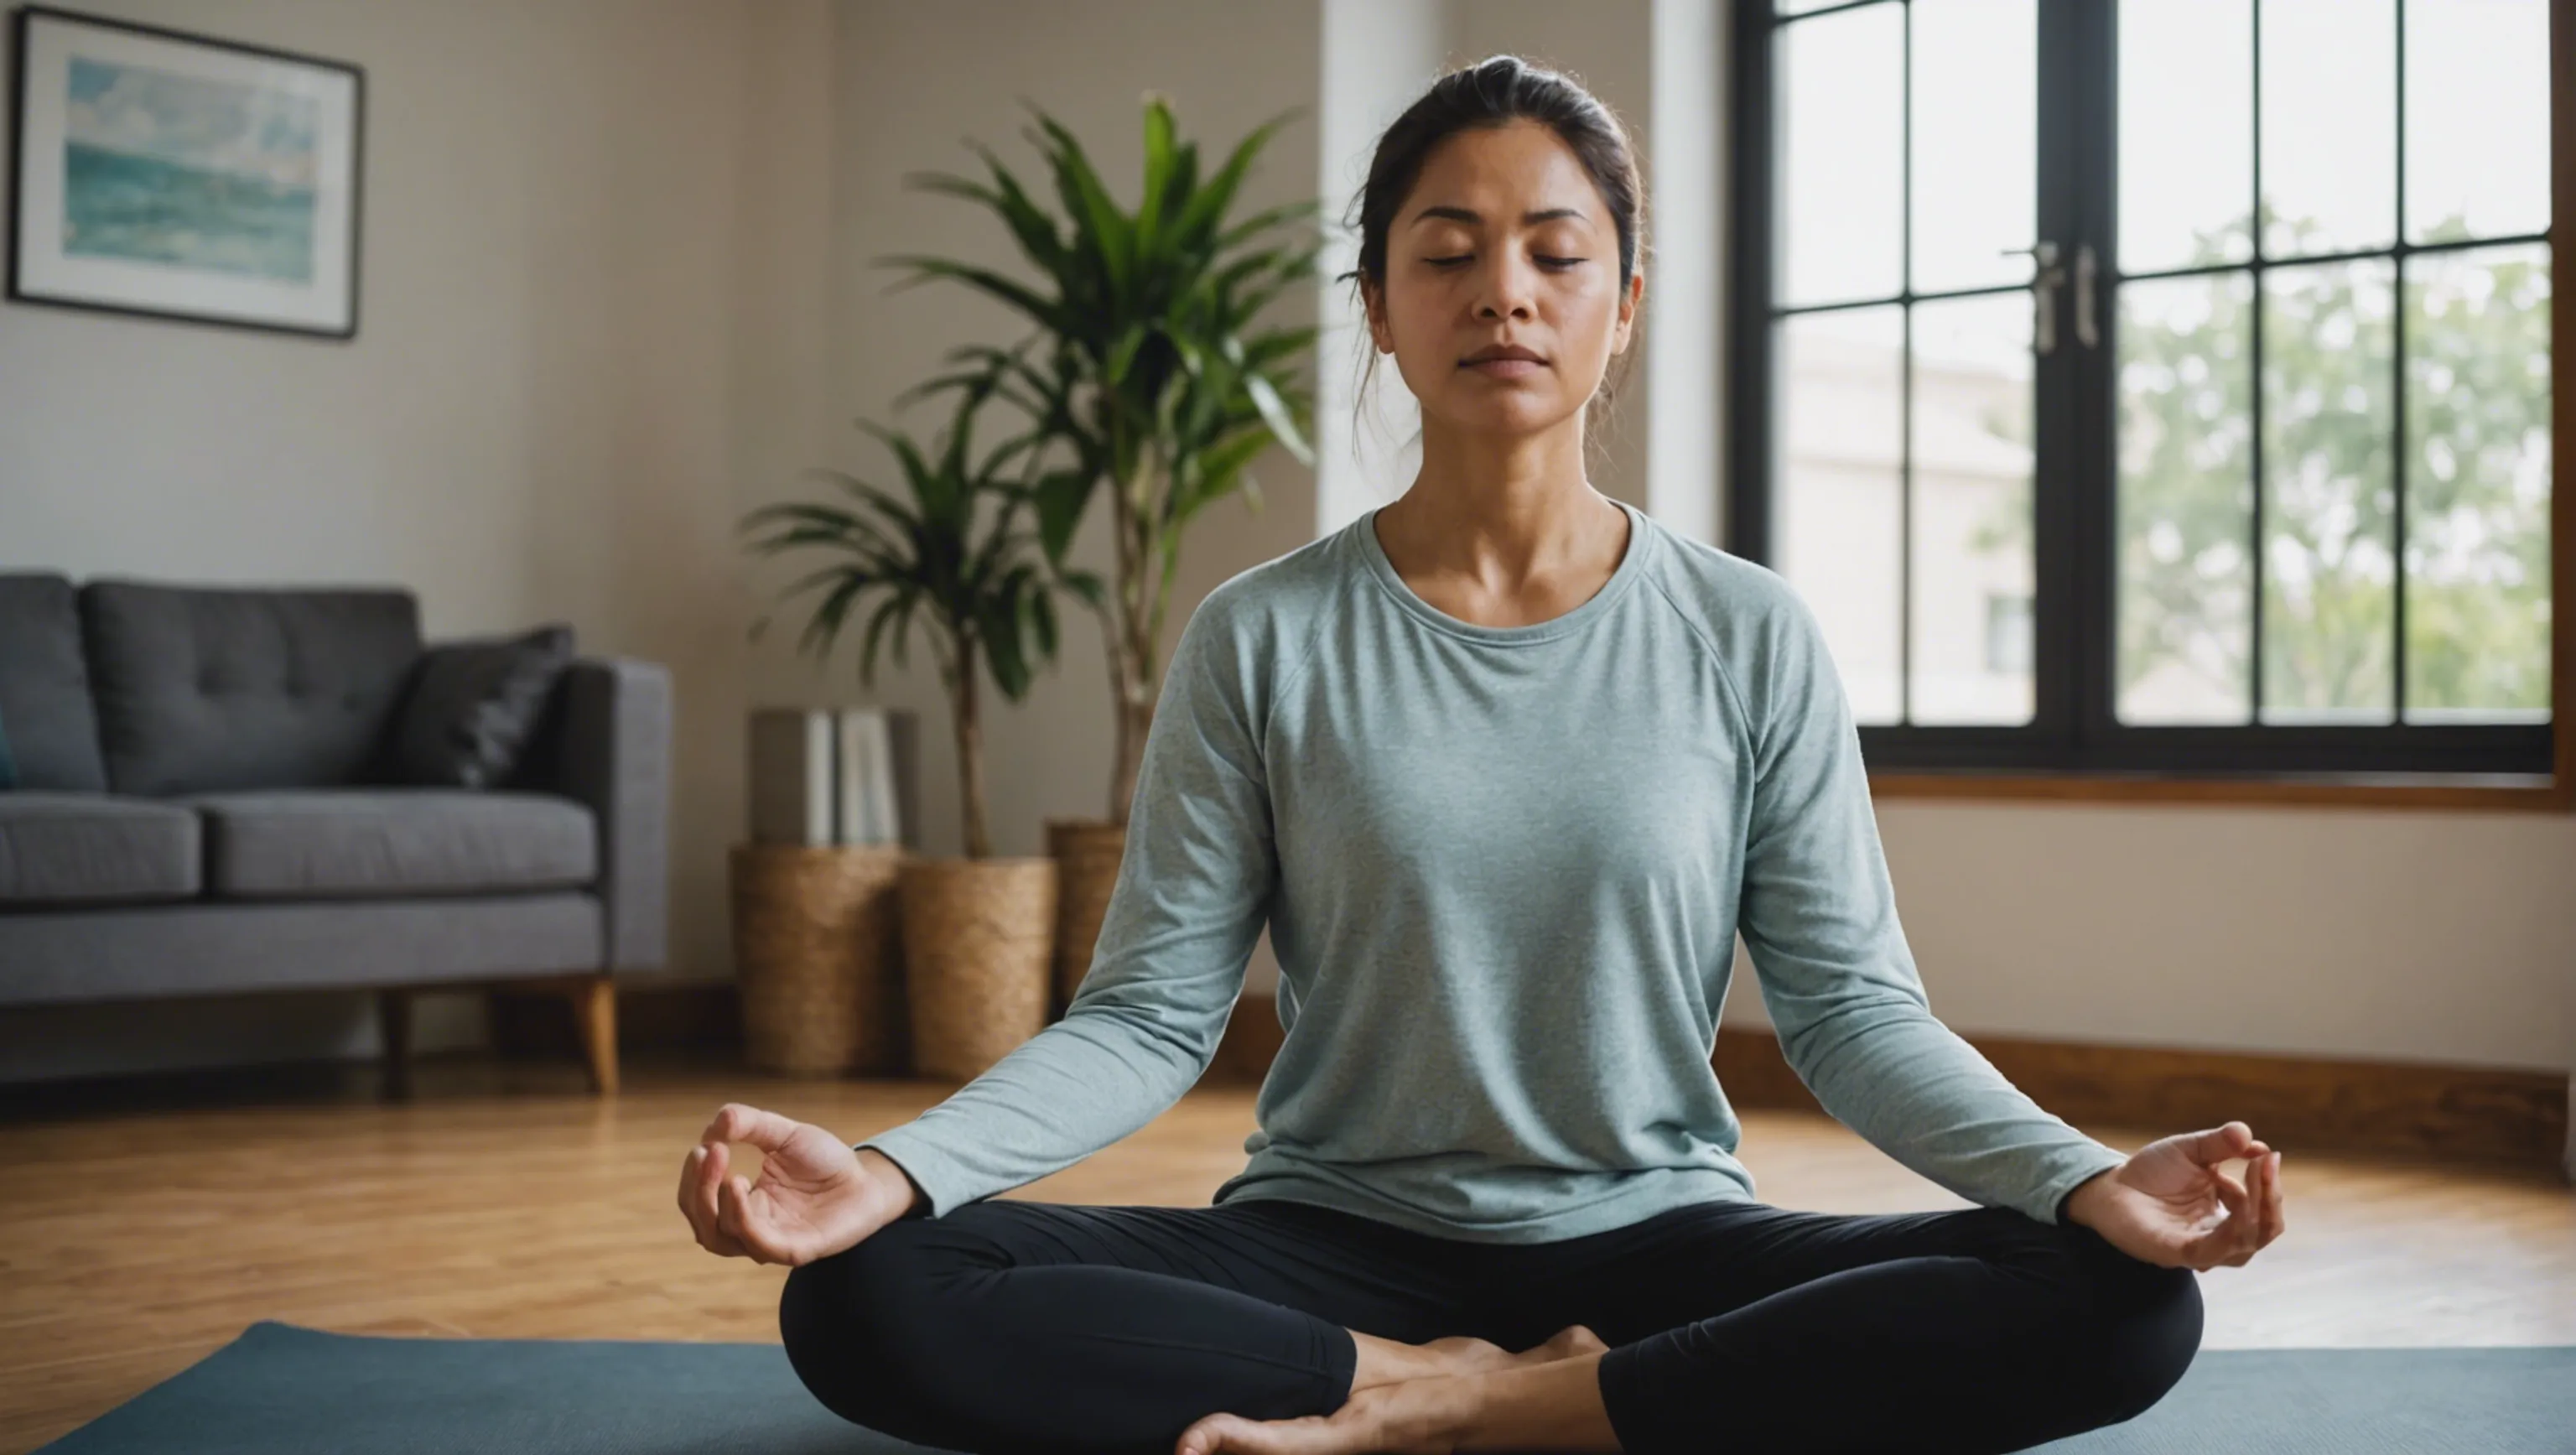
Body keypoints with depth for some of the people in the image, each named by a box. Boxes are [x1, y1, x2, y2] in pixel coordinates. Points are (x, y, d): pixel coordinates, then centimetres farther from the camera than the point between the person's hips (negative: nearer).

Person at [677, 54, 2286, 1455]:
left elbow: (1852, 1004, -1)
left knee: (2122, 1303, -26)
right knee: (870, 1298, -25)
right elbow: (1150, 1013, -4)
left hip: (1655, 1239, 2)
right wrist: (890, 1169, -21)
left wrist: (2086, 1178, -19)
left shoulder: (1749, 639, 2)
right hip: (1334, 1243, -1)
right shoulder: (1261, 642, 1)